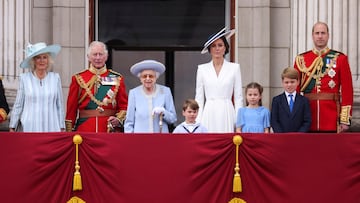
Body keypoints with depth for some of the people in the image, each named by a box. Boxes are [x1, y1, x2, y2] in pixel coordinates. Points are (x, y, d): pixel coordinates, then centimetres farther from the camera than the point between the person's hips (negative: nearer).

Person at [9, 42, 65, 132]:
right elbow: (18, 105, 7)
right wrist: (12, 127, 6)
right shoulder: (25, 78, 4)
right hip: (29, 128, -1)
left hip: (51, 128, 1)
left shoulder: (55, 78, 7)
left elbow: (60, 105, 10)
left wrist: (62, 128, 9)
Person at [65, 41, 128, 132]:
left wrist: (118, 119, -10)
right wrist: (69, 134, 0)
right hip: (84, 131, -1)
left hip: (110, 130, 1)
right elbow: (71, 109, 5)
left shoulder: (117, 79, 8)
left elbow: (124, 106, 9)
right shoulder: (78, 79, 6)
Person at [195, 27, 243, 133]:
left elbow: (238, 97, 5)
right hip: (209, 115, 1)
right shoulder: (202, 69, 9)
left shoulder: (234, 67, 6)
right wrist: (197, 122, 2)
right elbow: (199, 98, 10)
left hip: (227, 114, -1)